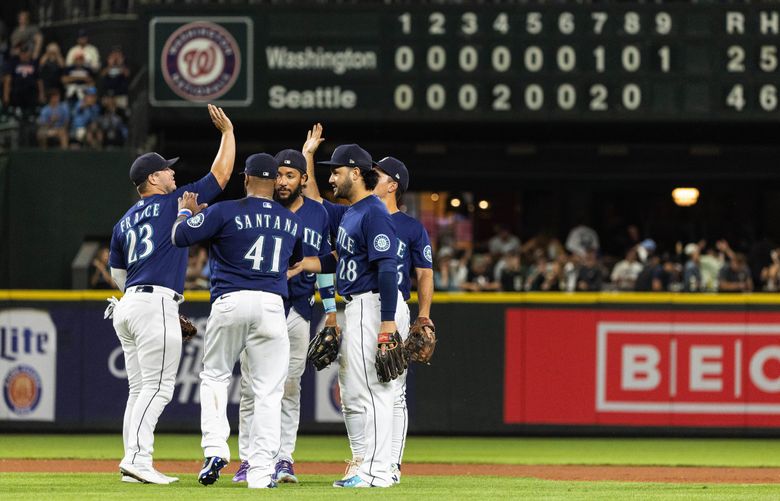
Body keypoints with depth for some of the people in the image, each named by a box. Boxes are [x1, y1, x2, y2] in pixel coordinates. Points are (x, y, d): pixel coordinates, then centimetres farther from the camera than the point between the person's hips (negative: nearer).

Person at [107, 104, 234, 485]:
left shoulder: (124, 222, 19)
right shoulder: (173, 203, 0)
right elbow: (221, 173, 3)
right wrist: (227, 131, 15)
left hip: (127, 307, 8)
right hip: (157, 303, -8)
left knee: (140, 389, 9)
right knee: (157, 386, -11)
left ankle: (135, 465, 5)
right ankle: (137, 457, -22)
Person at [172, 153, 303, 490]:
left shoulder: (226, 212, -2)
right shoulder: (292, 222, 13)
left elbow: (180, 236, 0)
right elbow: (297, 260, 31)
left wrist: (186, 210, 19)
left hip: (230, 301, -2)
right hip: (272, 305, 2)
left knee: (215, 375, 17)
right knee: (268, 390, 3)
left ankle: (215, 449, -2)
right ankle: (260, 471, -2)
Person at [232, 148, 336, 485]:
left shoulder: (318, 214, 8)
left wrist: (330, 310, 12)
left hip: (298, 311, 3)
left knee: (290, 388, 6)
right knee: (252, 387, -3)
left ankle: (283, 459, 11)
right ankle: (249, 461, 1)